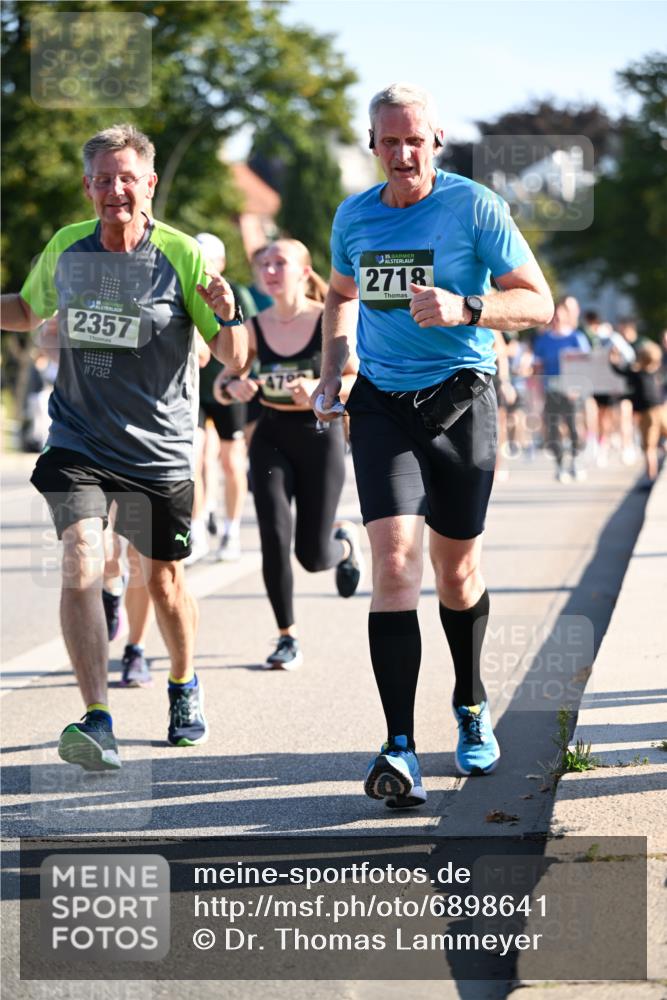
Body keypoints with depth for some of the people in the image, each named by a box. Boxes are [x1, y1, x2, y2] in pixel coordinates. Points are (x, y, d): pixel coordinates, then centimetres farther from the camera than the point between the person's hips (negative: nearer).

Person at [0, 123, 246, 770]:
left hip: (159, 450, -1)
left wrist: (228, 315, -29)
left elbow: (233, 358, -8)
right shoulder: (65, 249, 0)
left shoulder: (183, 255, -9)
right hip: (77, 443, 1)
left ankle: (184, 688, 41)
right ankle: (97, 721, -23)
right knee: (80, 562, -19)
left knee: (163, 577, 13)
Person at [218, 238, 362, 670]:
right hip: (271, 438, 2)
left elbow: (360, 379, -10)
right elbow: (223, 381, 5)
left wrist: (320, 387, -29)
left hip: (320, 435, -2)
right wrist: (234, 387, -19)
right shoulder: (255, 328, -2)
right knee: (274, 539, -12)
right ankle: (288, 638, 3)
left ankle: (345, 542, 38)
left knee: (313, 555, 0)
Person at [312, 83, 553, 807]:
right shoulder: (354, 216, 7)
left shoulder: (474, 206, -6)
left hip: (459, 398, -2)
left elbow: (538, 302, -7)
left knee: (456, 571, 9)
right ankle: (400, 749, -20)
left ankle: (471, 705, 37)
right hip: (380, 402, 2)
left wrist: (464, 309, -24)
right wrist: (331, 370, 11)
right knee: (394, 561, -15)